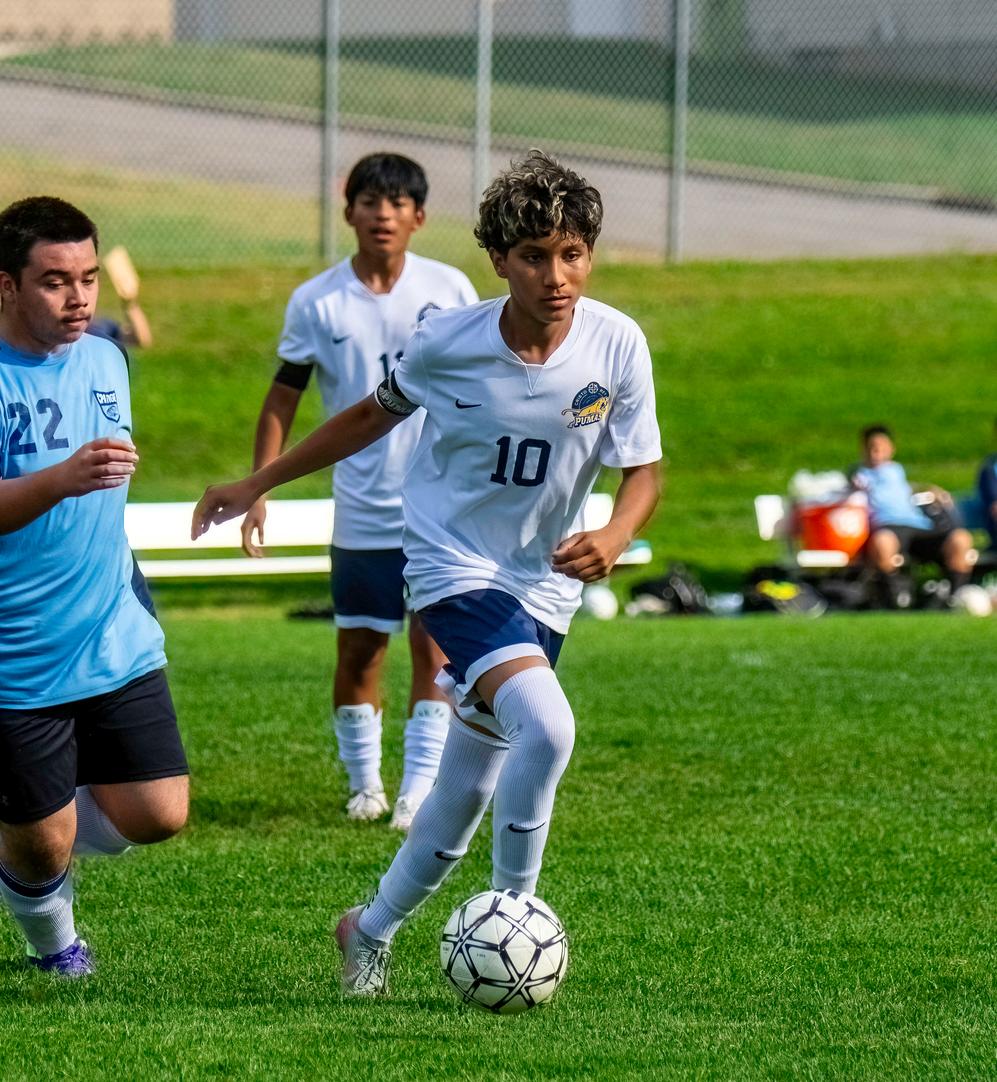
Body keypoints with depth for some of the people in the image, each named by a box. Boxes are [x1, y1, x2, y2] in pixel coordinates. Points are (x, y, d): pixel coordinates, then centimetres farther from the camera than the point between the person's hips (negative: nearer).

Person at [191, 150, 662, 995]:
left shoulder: (618, 346, -13)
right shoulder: (447, 343, -15)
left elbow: (644, 471, -5)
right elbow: (377, 413, 5)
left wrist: (614, 537, -27)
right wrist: (258, 485, 11)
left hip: (544, 582, 3)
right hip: (455, 565, -3)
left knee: (467, 791, 11)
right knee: (546, 727, -28)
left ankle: (372, 931, 35)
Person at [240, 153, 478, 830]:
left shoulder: (450, 290, 0)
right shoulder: (316, 303, -1)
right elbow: (282, 400, 6)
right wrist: (259, 490, -1)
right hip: (361, 513, 0)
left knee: (434, 645, -6)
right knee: (358, 652, 4)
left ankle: (420, 788, -2)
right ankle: (364, 782, 21)